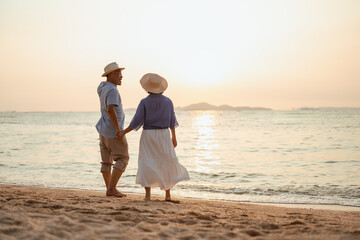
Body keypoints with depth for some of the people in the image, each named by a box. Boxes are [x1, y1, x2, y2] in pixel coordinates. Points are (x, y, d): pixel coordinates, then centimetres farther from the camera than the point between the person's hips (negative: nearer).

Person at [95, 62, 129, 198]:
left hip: (103, 130, 9)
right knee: (122, 159, -3)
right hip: (113, 130, -9)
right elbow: (111, 110, -31)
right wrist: (118, 129, -29)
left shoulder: (102, 87, 9)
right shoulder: (112, 90, -19)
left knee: (107, 161, 8)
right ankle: (112, 188, -9)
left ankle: (110, 189, 12)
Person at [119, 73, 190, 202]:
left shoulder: (144, 102, -7)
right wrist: (174, 137, 15)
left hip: (148, 136, -1)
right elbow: (172, 121, 6)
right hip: (163, 135, 1)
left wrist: (124, 132, -1)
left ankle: (147, 195, -8)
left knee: (147, 165, 1)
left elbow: (137, 121, -10)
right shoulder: (168, 101, 0)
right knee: (167, 165, 6)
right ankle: (167, 195, 4)